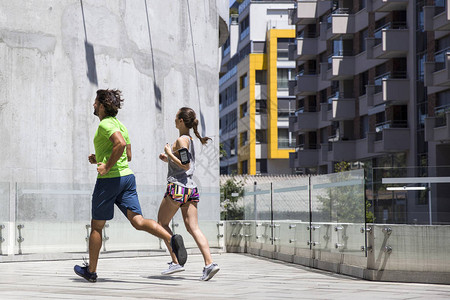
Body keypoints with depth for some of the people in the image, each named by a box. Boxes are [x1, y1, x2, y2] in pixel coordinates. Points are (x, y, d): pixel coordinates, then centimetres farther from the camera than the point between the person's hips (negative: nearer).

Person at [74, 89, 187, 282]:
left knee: (96, 226, 7)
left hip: (109, 179, -8)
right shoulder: (120, 125, 18)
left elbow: (121, 143, -28)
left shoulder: (105, 124, -9)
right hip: (127, 176, 8)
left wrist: (107, 166, -20)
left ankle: (91, 271, 18)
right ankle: (171, 239, -28)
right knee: (137, 221, -4)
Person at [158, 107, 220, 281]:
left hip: (177, 186, -8)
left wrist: (169, 153, -9)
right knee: (193, 228, 1)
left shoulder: (181, 140, -10)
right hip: (191, 188, 8)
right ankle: (209, 263, -14)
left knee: (162, 223, 9)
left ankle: (176, 261, 3)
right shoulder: (191, 140, 17)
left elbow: (185, 165, -18)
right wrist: (168, 160, 17)